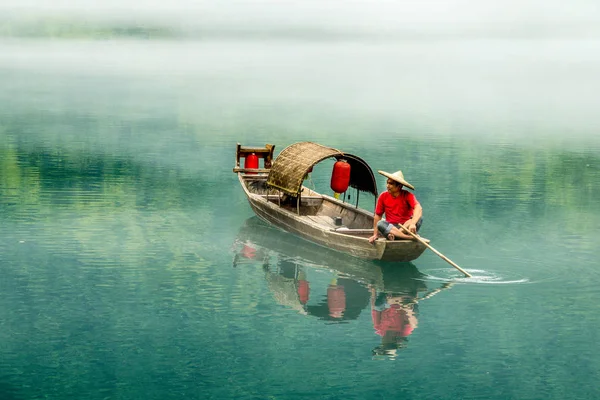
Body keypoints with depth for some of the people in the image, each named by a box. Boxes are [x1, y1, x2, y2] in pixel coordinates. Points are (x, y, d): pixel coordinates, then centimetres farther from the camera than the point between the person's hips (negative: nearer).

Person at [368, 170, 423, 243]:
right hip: (391, 227, 2)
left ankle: (394, 234, -36)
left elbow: (418, 208, -25)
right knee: (380, 224, -29)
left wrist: (413, 224, -43)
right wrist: (375, 235, 4)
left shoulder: (407, 195, -8)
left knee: (419, 218, -27)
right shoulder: (383, 196, 0)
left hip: (406, 226, -2)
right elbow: (378, 216, 8)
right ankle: (410, 237, -38)